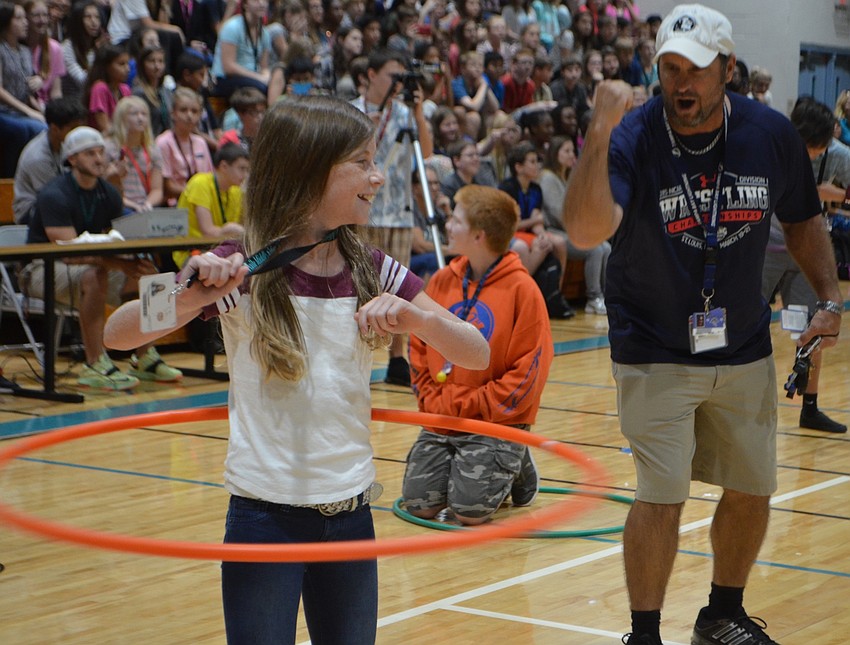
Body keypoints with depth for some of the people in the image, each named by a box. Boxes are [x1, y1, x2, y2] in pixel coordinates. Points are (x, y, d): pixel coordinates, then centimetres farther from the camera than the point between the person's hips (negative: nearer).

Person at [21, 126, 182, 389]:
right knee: (93, 276, -37)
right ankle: (95, 365, -34)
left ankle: (144, 358, -4)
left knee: (147, 273, -11)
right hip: (43, 269, -7)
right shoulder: (54, 195, -21)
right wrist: (121, 264, -39)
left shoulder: (109, 194, 2)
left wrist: (136, 260, -22)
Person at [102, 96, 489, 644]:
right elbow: (117, 335, -16)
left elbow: (478, 355, -2)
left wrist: (413, 316, -21)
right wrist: (188, 298, -35)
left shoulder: (374, 272, 3)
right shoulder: (242, 271, -9)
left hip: (351, 514, 4)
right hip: (266, 515, -4)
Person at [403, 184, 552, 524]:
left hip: (496, 422, -5)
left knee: (470, 511, -16)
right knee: (419, 504, -6)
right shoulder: (442, 281, 5)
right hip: (440, 419, 5)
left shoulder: (522, 289, -11)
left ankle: (516, 468, 13)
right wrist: (434, 402, -1)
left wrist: (475, 407, -14)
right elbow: (418, 349, 11)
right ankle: (461, 469, 22)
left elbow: (528, 371, -13)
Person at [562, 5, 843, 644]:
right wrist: (601, 132, -46)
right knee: (662, 495, -10)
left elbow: (803, 220, 12)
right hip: (654, 353, -4)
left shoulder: (773, 134, -7)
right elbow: (587, 231, -36)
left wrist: (830, 297, 2)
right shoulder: (632, 138, -18)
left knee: (752, 491, 12)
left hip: (746, 349, 4)